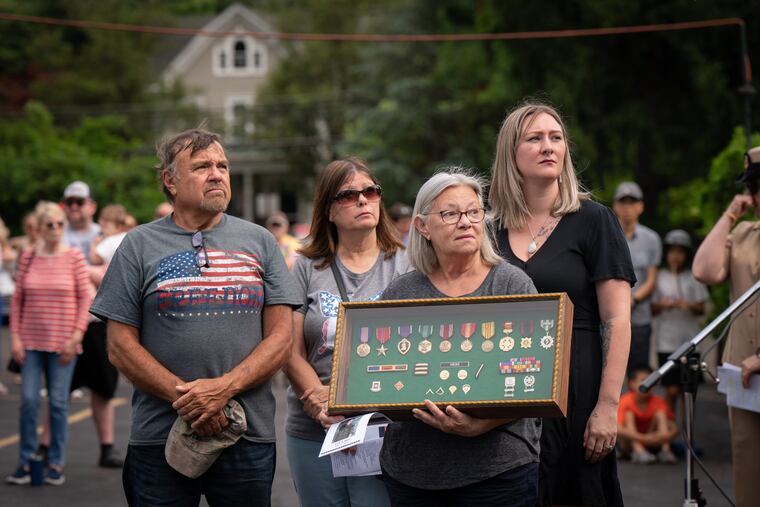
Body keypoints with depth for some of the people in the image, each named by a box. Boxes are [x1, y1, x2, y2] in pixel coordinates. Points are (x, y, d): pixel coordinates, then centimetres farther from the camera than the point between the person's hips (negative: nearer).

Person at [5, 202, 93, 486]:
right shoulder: (28, 257, 3)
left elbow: (85, 298, -2)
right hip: (31, 341, 2)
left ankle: (56, 464, 12)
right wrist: (15, 337, 0)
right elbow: (17, 300, 6)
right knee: (28, 400, -1)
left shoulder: (74, 257, -2)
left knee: (58, 402, 3)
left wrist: (76, 336, -8)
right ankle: (25, 462, 9)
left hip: (62, 343, -1)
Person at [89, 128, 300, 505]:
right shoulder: (140, 245, 5)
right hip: (158, 441, -1)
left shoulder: (259, 242, 9)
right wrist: (184, 398, -12)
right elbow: (121, 346, 0)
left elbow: (281, 338, 3)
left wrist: (224, 388, -12)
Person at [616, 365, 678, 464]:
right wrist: (642, 438, -42)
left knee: (660, 413, -15)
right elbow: (618, 429, -32)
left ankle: (665, 450, -27)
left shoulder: (658, 402, -9)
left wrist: (666, 436, -39)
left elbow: (674, 428, -15)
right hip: (631, 444, -2)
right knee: (629, 414, -24)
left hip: (652, 443, 2)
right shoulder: (626, 402, -17)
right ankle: (638, 451, -39)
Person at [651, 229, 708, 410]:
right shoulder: (659, 277, 6)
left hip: (689, 340, 1)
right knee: (672, 390, -5)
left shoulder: (693, 278, 7)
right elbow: (651, 309, 8)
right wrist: (662, 305, -13)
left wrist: (690, 306, -13)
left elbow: (701, 310, 7)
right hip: (666, 341, -1)